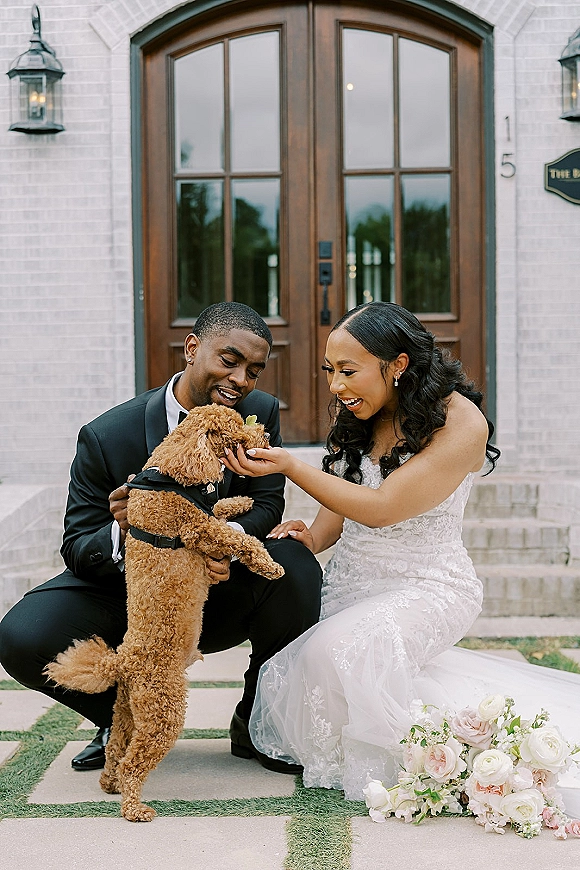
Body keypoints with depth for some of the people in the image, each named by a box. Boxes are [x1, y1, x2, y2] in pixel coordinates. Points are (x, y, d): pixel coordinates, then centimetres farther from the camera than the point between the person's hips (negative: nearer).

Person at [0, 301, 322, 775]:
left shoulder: (261, 412, -10)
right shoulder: (106, 437, -18)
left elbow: (267, 504, -9)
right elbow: (77, 548, -14)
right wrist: (120, 534, -39)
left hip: (221, 593, 2)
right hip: (130, 591, -1)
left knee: (296, 565, -29)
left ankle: (257, 723, -3)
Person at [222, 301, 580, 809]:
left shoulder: (460, 422, -16)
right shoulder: (359, 418, 6)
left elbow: (381, 508, -21)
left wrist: (290, 466, -23)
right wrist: (312, 538, -6)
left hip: (427, 588, -7)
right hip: (351, 580, 7)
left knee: (334, 652, -33)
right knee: (283, 674, -15)